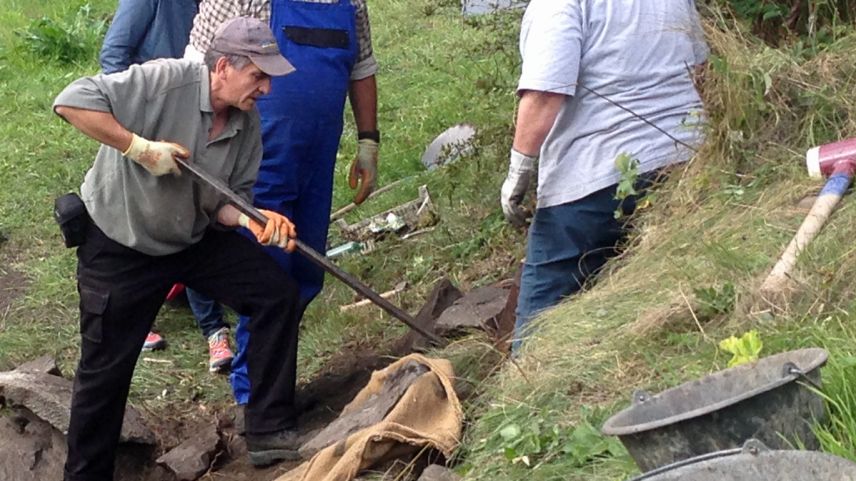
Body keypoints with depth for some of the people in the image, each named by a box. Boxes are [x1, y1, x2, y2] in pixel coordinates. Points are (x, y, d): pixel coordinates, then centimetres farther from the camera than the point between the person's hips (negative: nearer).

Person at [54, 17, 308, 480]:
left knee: (278, 293, -4)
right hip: (118, 246, -6)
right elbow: (72, 100, -33)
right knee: (105, 370, 1)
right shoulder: (165, 81, -27)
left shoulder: (247, 122, -7)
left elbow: (227, 198, -1)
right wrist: (141, 148, -35)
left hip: (195, 238, 6)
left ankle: (269, 434, 3)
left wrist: (255, 219, -23)